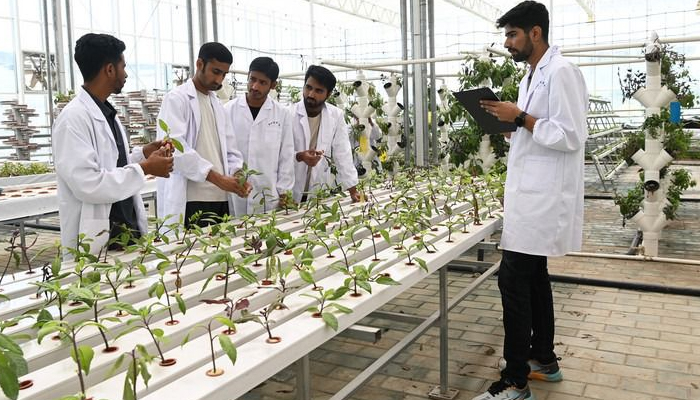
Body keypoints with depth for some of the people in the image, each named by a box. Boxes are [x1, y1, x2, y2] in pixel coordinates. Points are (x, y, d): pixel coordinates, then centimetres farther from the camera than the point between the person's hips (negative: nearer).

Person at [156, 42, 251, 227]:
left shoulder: (217, 105, 19)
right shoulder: (177, 98, -3)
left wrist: (237, 174, -4)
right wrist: (217, 178, -21)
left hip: (221, 199, 7)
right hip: (190, 201, -6)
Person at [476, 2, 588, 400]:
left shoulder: (561, 72, -14)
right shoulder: (534, 74, 16)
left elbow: (570, 136, -20)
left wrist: (520, 118, -18)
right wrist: (508, 121, 6)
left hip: (544, 197, -10)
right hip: (531, 193, 10)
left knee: (514, 280, -10)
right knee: (533, 277, 15)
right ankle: (545, 359, 29)